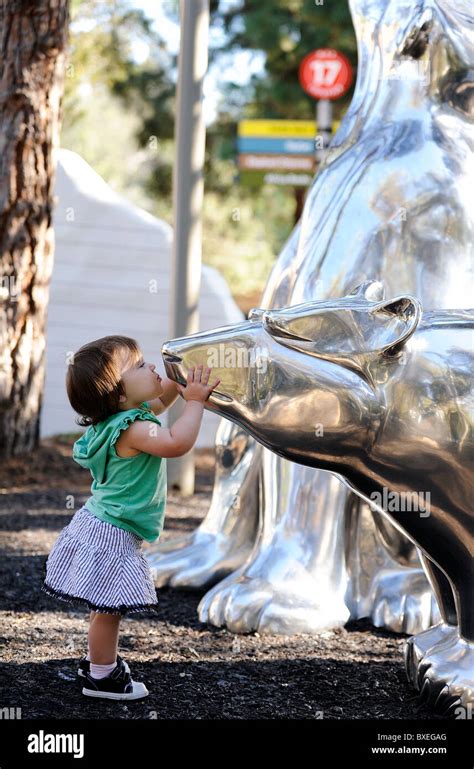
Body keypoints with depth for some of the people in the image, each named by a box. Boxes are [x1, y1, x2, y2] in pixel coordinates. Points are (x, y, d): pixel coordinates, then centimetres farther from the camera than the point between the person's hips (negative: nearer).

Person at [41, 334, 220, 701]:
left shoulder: (123, 416, 5)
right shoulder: (132, 429, -27)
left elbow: (157, 401, 26)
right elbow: (177, 442, -41)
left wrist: (178, 385, 7)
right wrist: (195, 401, -29)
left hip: (102, 524, 10)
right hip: (112, 536, -10)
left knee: (108, 607, 23)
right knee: (110, 607, 1)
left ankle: (98, 659, 37)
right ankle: (102, 677, 11)